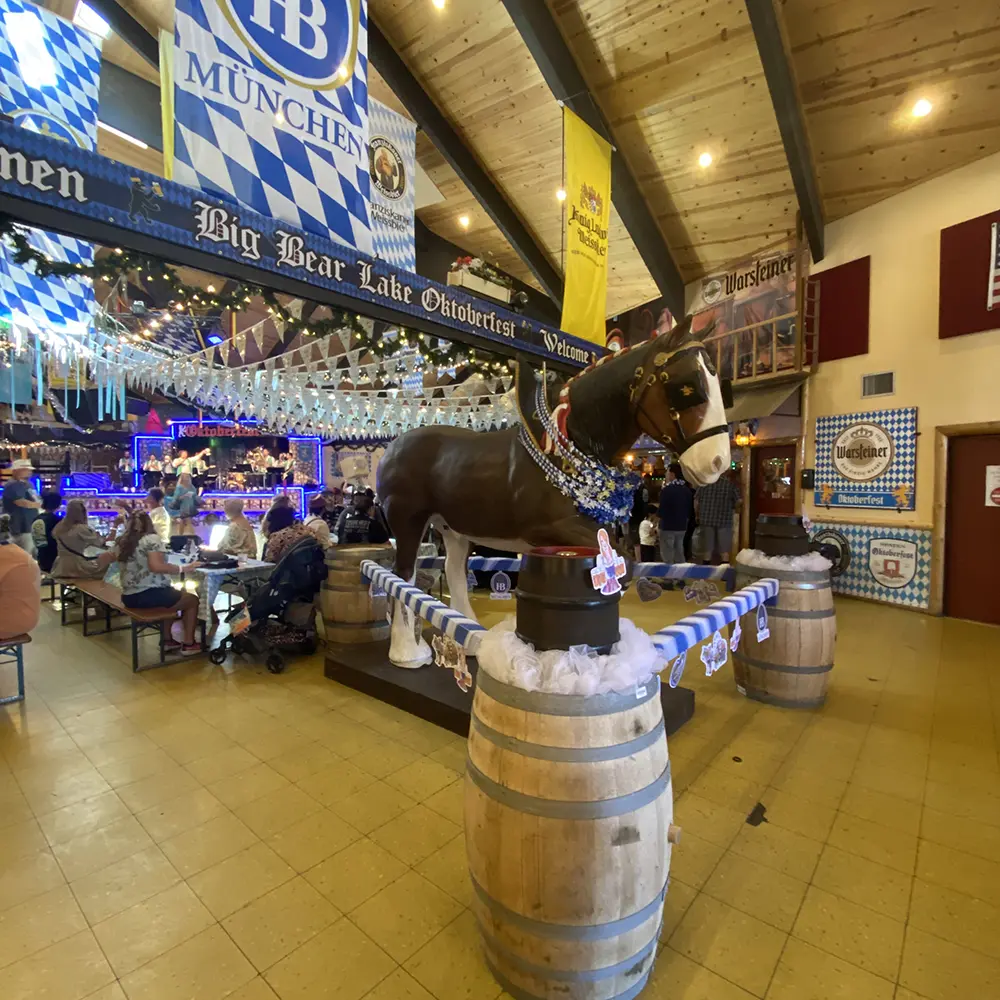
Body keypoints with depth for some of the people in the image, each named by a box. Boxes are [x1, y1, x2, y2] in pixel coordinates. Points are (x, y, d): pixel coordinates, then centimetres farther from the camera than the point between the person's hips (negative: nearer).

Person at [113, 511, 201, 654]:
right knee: (192, 599, 12)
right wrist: (183, 569, -21)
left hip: (128, 597, 8)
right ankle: (188, 644, 10)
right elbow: (156, 566, -27)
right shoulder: (152, 539, -13)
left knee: (172, 594, 32)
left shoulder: (121, 542, 8)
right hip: (150, 595, -8)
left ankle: (167, 640, 31)